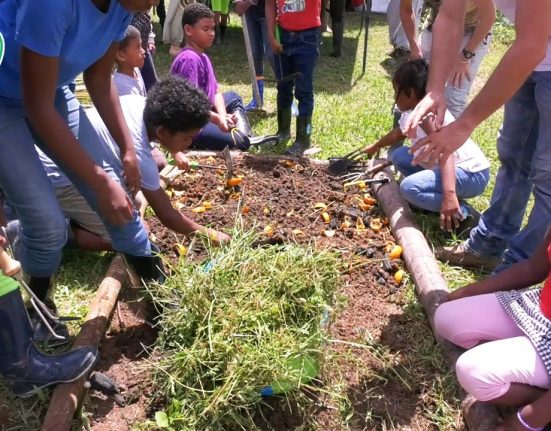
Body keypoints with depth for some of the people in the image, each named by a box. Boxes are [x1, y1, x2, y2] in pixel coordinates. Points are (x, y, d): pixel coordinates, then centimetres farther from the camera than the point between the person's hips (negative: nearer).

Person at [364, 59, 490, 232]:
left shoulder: (428, 114, -20)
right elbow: (396, 134, 33)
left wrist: (449, 194, -47)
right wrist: (375, 147, 51)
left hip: (471, 174, -10)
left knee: (410, 187, -30)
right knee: (399, 156, 12)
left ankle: (462, 212, -12)